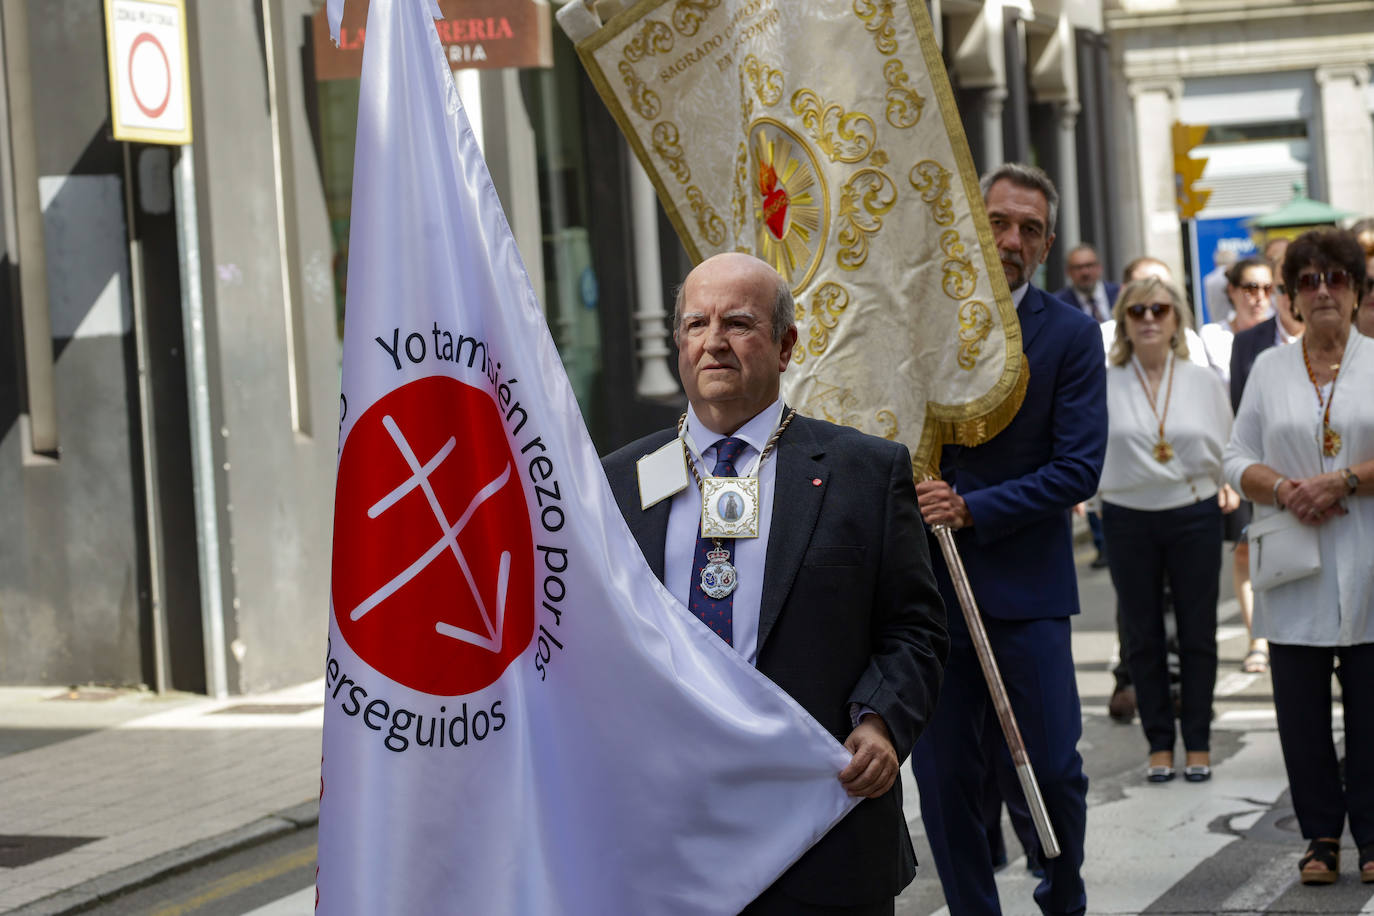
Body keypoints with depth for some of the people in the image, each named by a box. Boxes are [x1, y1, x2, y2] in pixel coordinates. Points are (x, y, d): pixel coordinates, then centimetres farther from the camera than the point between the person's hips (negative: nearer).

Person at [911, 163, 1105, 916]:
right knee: (944, 776, 5)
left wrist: (970, 509, -17)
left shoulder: (1071, 336, -2)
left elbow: (1078, 469, -8)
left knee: (1054, 768, 0)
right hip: (929, 581, 2)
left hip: (1026, 583, -2)